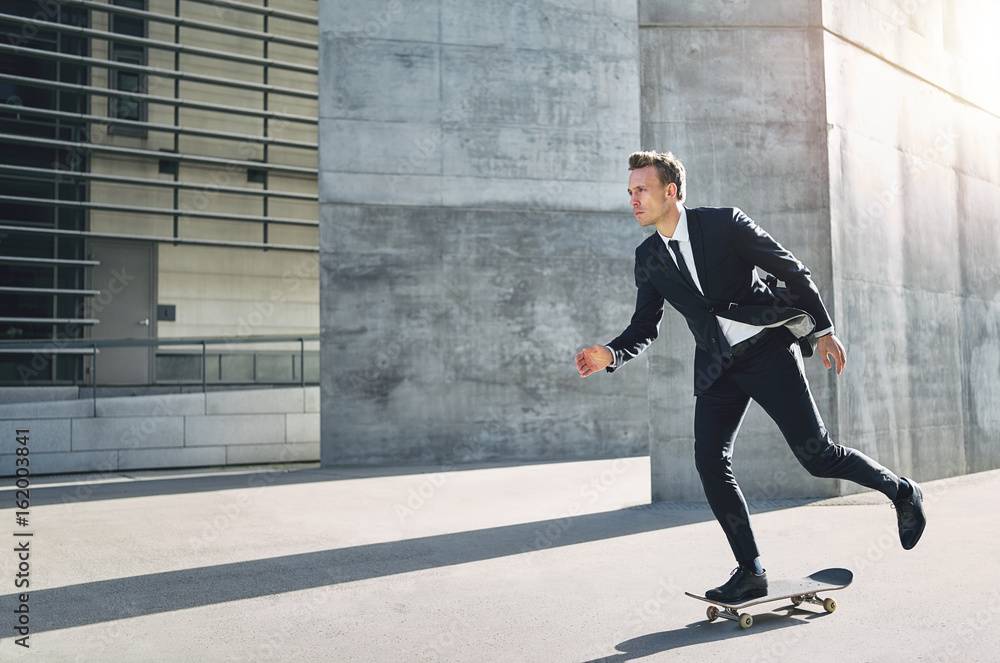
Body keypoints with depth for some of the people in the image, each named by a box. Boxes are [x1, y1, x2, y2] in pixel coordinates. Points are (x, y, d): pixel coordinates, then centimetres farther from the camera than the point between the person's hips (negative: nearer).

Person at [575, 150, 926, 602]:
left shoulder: (725, 223, -9)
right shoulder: (648, 258, 4)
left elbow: (793, 271, -3)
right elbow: (644, 327, 8)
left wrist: (823, 329, -2)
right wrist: (611, 354, -12)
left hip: (768, 348, -4)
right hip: (717, 367, 5)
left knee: (815, 454, -4)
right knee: (710, 462, -8)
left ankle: (901, 492, 23)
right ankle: (750, 571, 5)